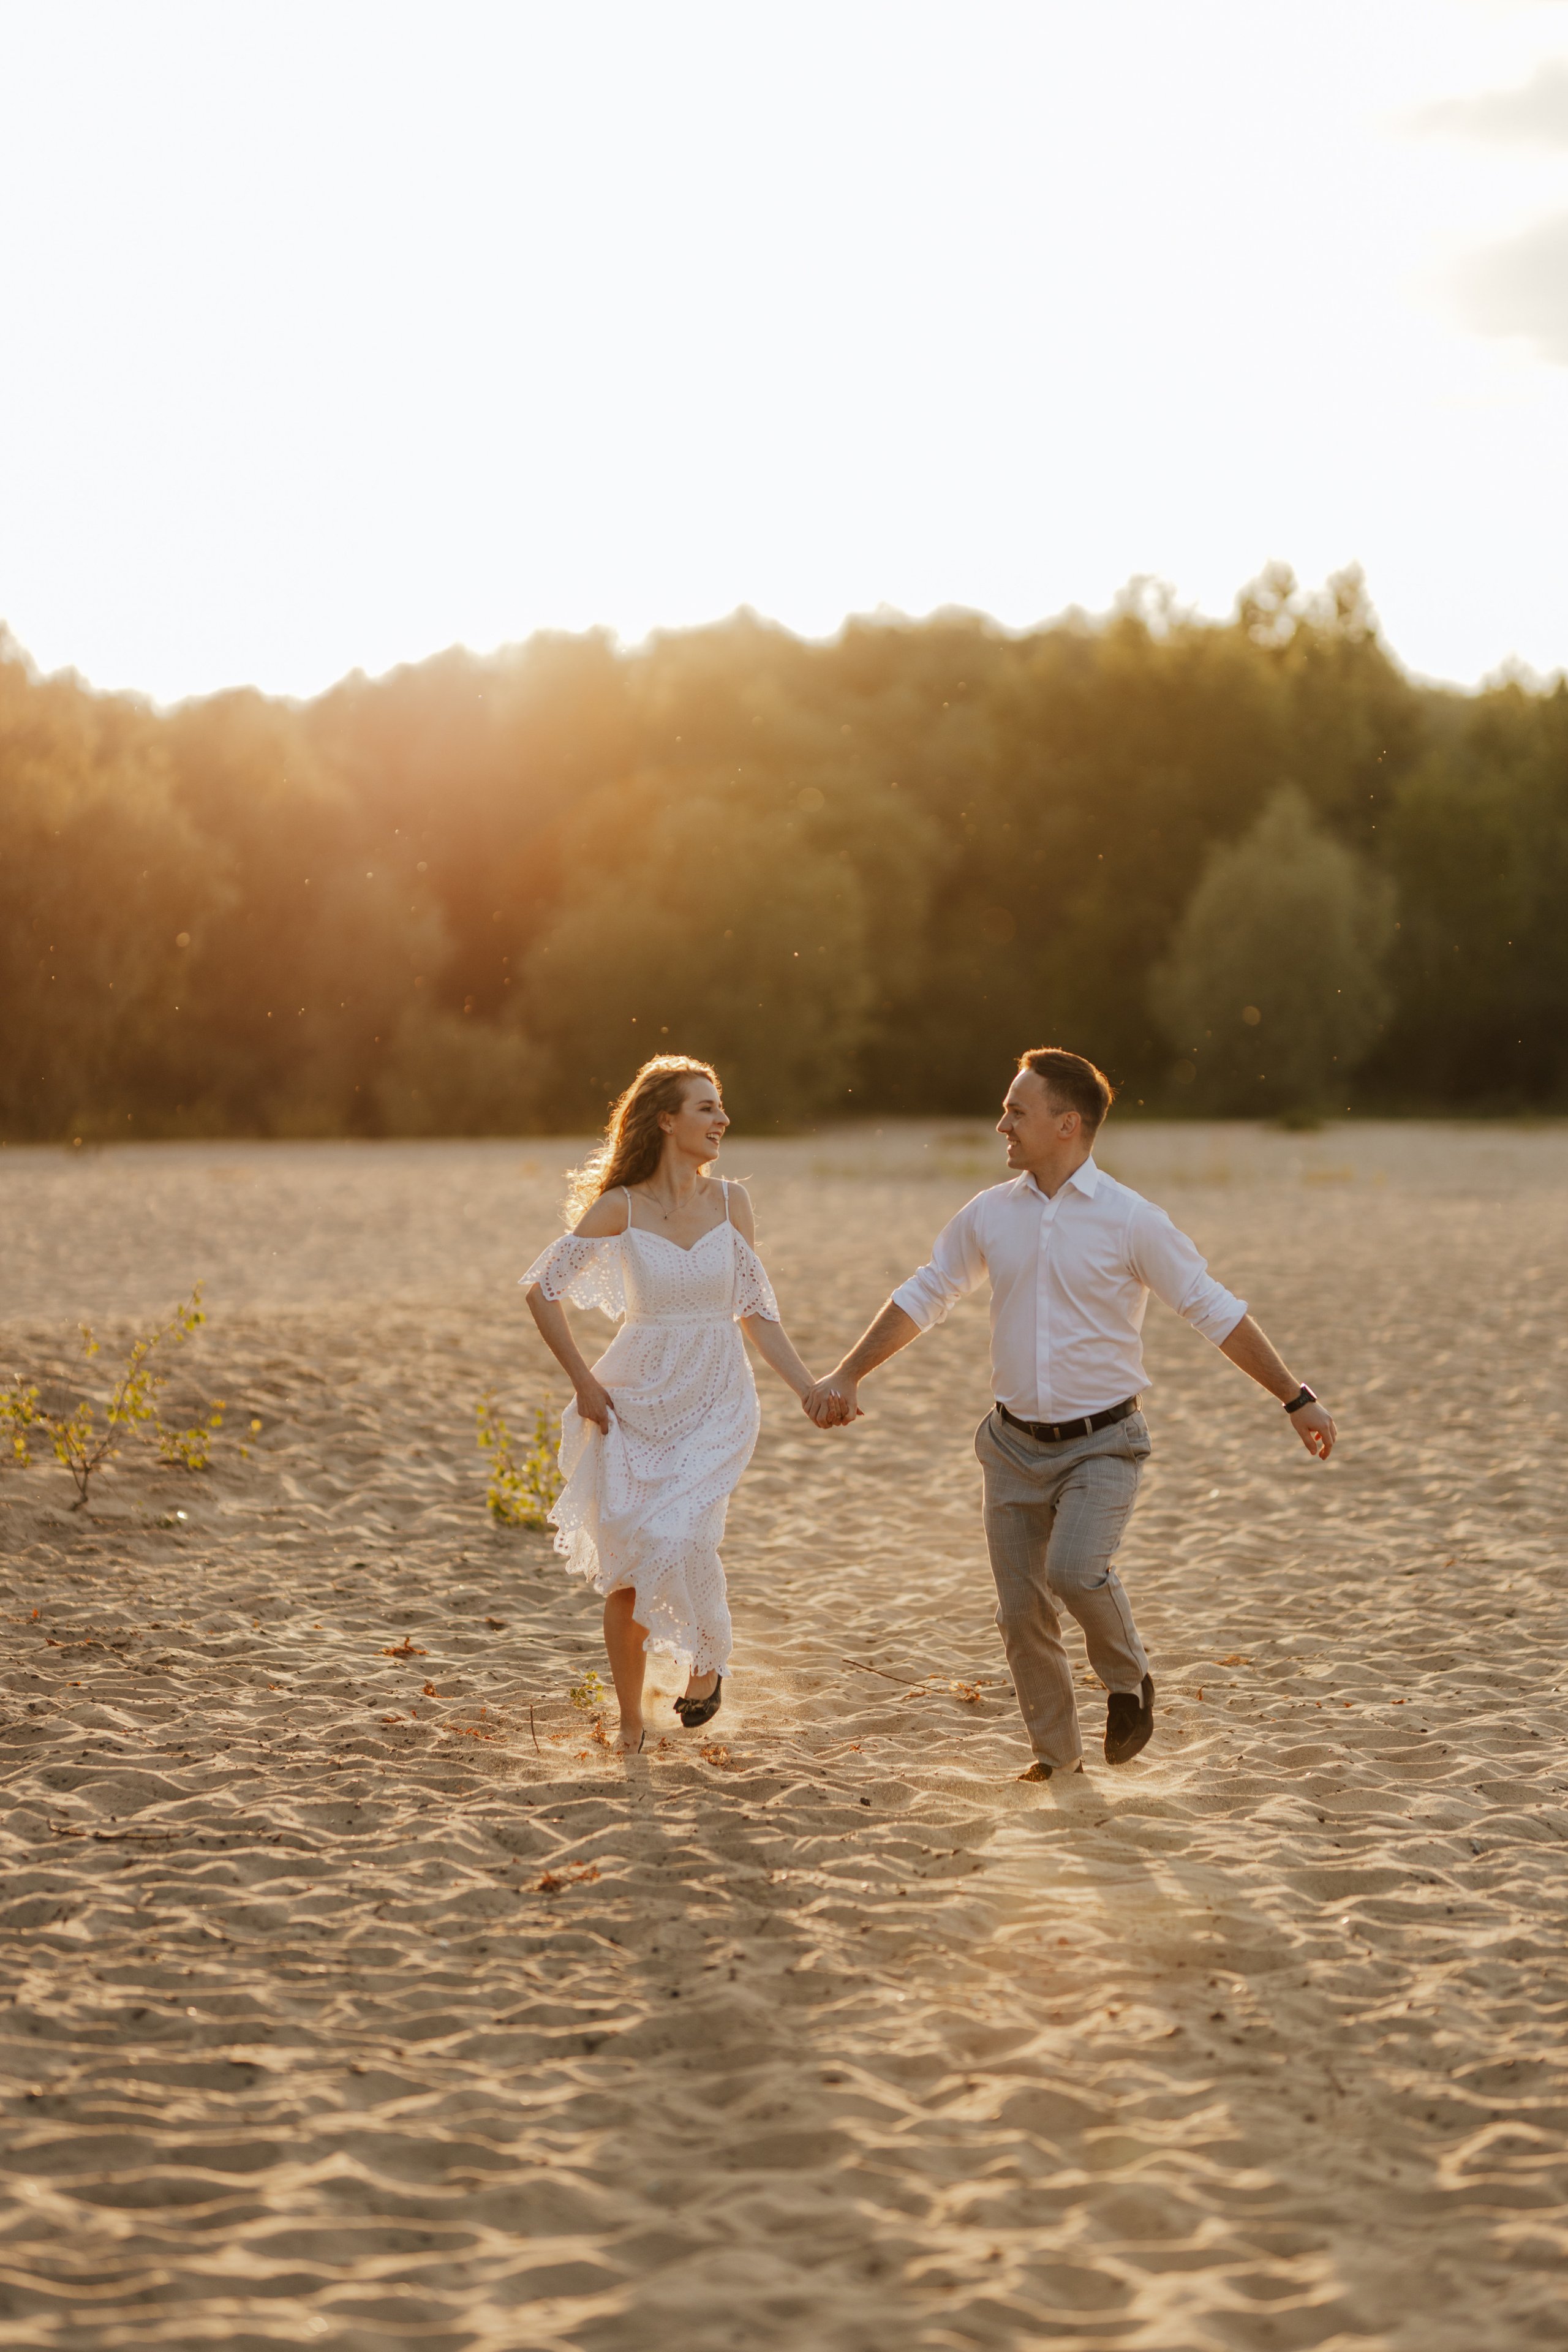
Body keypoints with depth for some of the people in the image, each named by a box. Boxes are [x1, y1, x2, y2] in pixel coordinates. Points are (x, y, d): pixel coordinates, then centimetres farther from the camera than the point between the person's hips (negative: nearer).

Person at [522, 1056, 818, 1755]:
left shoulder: (730, 1202, 2)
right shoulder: (620, 1208, -5)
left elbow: (757, 1311, 7)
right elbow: (543, 1287, 2)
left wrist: (811, 1390, 0)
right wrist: (582, 1381, -2)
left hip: (715, 1406, 1)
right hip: (636, 1401, 0)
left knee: (681, 1538, -19)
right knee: (624, 1563, 0)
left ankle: (708, 1658, 12)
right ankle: (630, 1723, 17)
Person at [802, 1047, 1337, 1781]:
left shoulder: (1129, 1220, -10)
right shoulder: (990, 1214, 3)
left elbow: (1215, 1311, -4)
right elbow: (922, 1297, 14)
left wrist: (1295, 1398, -4)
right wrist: (846, 1376, 9)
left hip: (1101, 1444, -4)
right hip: (1015, 1444, 4)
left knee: (1076, 1569, -26)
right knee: (1021, 1610, 4)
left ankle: (1128, 1678, 4)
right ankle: (1055, 1753, 23)